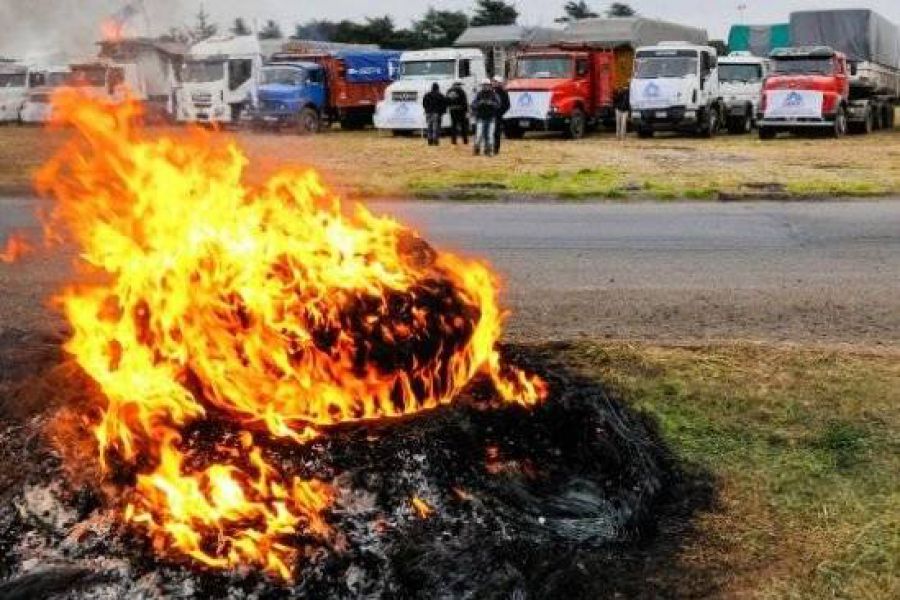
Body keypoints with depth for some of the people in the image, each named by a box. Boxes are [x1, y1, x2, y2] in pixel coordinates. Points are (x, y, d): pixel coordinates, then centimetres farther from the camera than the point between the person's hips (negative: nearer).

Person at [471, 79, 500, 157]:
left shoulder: (494, 95, 4)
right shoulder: (479, 94, 3)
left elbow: (498, 105, -3)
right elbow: (473, 104, -2)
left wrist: (491, 104, -21)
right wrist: (480, 103, -20)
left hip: (491, 118, 1)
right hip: (480, 118, -1)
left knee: (490, 135, -2)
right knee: (479, 134, -10)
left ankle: (489, 151, 7)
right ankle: (477, 150, 5)